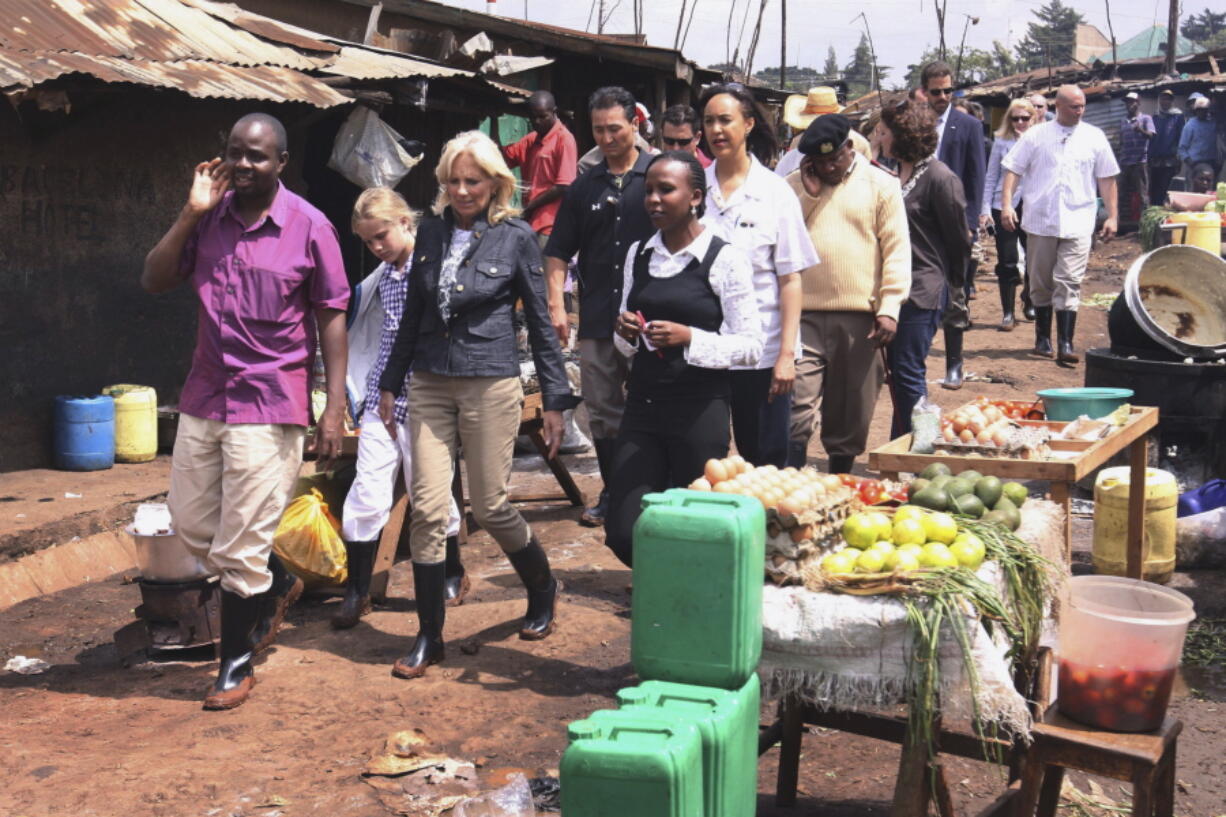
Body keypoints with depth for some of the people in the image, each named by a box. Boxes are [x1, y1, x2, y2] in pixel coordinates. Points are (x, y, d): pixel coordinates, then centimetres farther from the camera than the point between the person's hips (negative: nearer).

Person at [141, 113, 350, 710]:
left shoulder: (309, 227, -8)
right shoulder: (209, 217, 3)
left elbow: (331, 318, -6)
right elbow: (154, 281, 0)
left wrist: (335, 407, -11)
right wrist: (191, 214, -10)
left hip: (269, 403, -5)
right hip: (205, 396, 6)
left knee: (241, 546, 0)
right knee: (190, 525, 17)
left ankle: (237, 665, 19)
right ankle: (277, 585, 41)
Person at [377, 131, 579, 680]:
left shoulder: (516, 237, -3)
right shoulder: (431, 232, 8)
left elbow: (539, 323, 0)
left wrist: (555, 400, 0)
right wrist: (391, 383, 17)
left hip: (491, 385, -3)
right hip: (430, 385, 4)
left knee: (490, 506, 2)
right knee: (427, 509, -2)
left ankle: (543, 588, 31)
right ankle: (428, 636, 9)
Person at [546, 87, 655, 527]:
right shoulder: (584, 187, 11)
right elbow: (558, 251, 13)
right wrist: (556, 304, 1)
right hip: (596, 321, 4)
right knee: (602, 411, 9)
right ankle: (613, 493, 22)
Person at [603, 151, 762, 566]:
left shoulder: (725, 259, -6)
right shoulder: (638, 254, 11)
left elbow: (751, 345, -7)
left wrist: (689, 338, -19)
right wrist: (625, 334, -2)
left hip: (701, 407, -5)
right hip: (643, 403, 5)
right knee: (624, 534, 2)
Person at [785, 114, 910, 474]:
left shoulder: (881, 184, 5)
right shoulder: (794, 185, 11)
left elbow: (896, 248, 1)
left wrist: (889, 307, -8)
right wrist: (809, 193, -6)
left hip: (859, 317, 0)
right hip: (804, 314, 1)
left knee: (849, 416, 9)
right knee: (796, 410, -8)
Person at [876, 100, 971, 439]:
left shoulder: (940, 178, -11)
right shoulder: (895, 175, 13)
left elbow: (959, 239, -6)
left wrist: (949, 281, 5)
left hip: (922, 292, -8)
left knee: (909, 373, -5)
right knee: (897, 370, 12)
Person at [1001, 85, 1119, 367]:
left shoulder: (1094, 138, 6)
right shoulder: (1035, 136, 3)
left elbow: (1107, 179, 10)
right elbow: (1013, 170, 3)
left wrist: (1112, 216, 6)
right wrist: (1006, 205, -9)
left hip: (1078, 223, -1)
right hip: (1040, 221, 1)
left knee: (1069, 283, -9)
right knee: (1041, 283, 10)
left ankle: (1065, 344, -11)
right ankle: (1043, 338, 25)